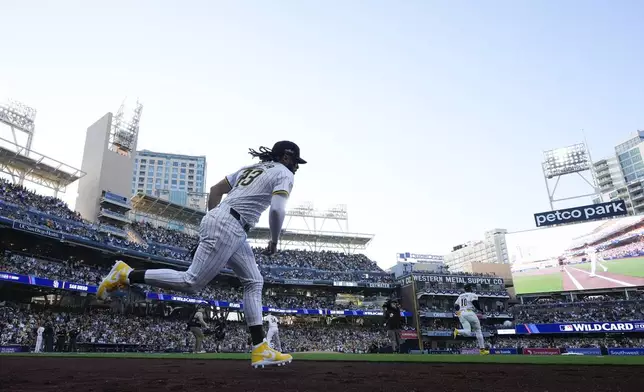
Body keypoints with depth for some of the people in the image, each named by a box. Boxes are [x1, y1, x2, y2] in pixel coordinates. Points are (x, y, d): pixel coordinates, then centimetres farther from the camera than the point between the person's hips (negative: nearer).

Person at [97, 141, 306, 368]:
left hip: (220, 221, 10)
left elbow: (215, 190, 22)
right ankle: (127, 275, 1)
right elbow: (277, 209, -16)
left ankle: (260, 349, 6)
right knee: (191, 283, -7)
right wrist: (275, 241, -1)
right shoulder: (284, 173, 1)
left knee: (254, 282, 8)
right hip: (228, 226, -10)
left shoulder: (251, 168, 26)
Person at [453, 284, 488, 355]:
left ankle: (457, 331, -35)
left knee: (468, 333, -5)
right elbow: (475, 303, -10)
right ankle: (482, 349, 8)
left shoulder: (460, 296, 23)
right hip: (469, 313, -5)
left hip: (461, 314, 5)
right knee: (478, 330, 10)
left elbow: (455, 306, 18)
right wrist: (480, 310, 5)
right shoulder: (473, 295, 5)